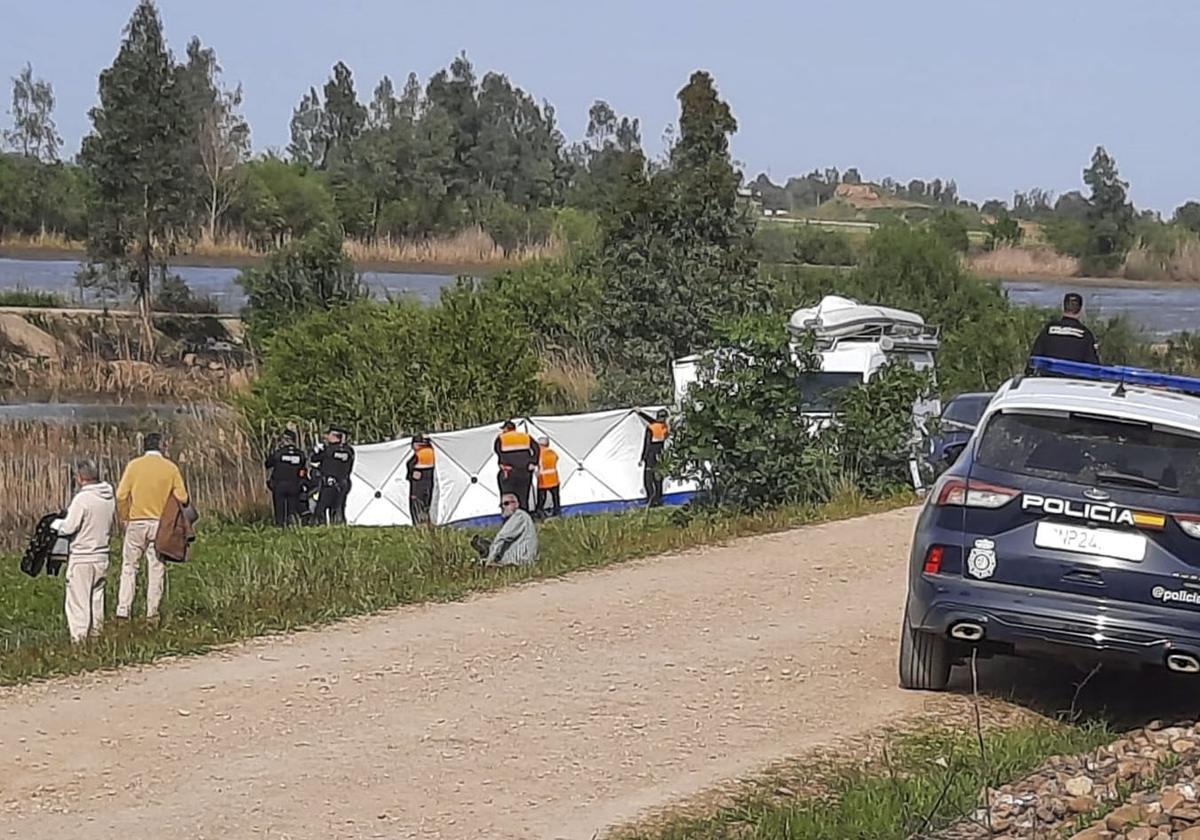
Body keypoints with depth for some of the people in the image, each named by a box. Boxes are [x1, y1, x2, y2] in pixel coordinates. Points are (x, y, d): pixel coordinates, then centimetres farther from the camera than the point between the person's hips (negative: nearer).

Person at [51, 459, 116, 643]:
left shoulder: (82, 499, -17)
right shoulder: (109, 498, 4)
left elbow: (68, 527, -17)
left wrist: (54, 523, 2)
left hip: (81, 558, -7)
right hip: (102, 555, 7)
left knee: (78, 601, -1)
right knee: (96, 599, 15)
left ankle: (79, 639, -2)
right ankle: (95, 636, 20)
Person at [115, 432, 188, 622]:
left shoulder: (134, 465, -2)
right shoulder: (170, 468, -1)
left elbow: (121, 495, -7)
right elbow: (182, 498, -3)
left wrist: (125, 517, 7)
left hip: (136, 522, 0)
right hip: (160, 523, 0)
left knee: (129, 566, 7)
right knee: (156, 568, 6)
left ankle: (123, 610, 0)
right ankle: (152, 612, 5)